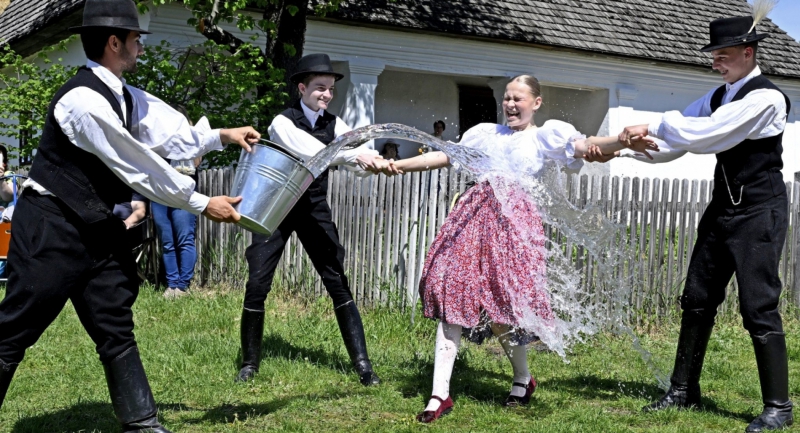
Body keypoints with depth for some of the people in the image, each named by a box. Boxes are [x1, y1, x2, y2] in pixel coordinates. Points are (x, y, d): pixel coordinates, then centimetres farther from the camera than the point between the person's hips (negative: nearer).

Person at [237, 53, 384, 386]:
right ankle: (250, 362, 15)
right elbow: (310, 152, -34)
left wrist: (379, 163, -40)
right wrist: (353, 155, -46)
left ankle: (361, 362, 1)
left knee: (338, 281, -3)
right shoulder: (283, 122, -14)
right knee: (257, 284, -4)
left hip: (314, 208, 3)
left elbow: (358, 159, -17)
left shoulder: (334, 124, 0)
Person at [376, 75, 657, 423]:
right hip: (474, 213, 4)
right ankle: (440, 394, 0)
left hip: (512, 218, -4)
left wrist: (624, 140, -26)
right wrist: (398, 165, 12)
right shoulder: (486, 132, 22)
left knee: (502, 305, -8)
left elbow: (588, 146, -7)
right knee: (451, 297, -3)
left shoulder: (546, 136, 9)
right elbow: (443, 157, 21)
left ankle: (522, 379, 22)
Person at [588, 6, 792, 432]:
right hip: (723, 209, 9)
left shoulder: (766, 98, -17)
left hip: (758, 213, -9)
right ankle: (684, 390, 22)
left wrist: (652, 126, -17)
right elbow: (672, 144, 7)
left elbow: (705, 134, -26)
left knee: (759, 308, -8)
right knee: (697, 299, 11)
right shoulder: (718, 97, 10)